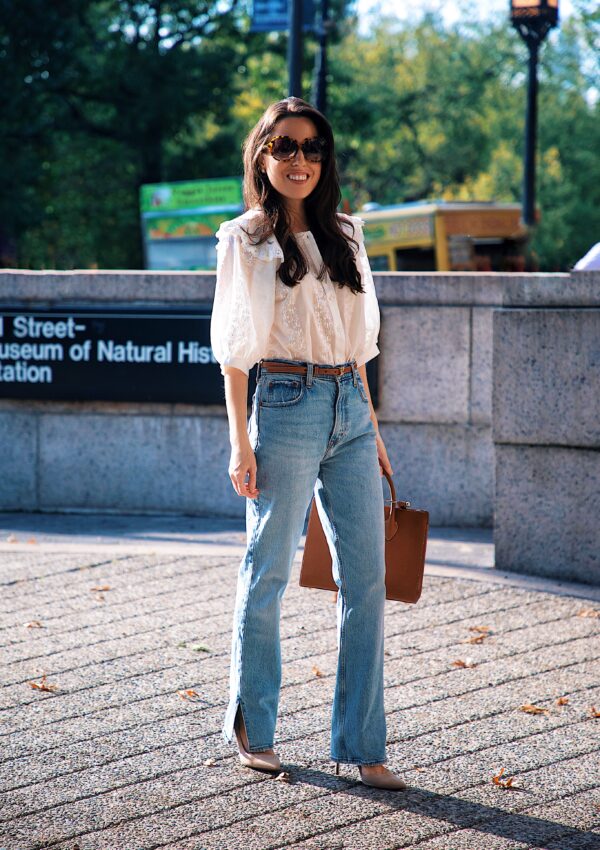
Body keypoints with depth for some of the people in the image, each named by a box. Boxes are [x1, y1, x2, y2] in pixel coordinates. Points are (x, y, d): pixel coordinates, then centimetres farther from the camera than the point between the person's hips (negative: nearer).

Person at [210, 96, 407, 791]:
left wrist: (372, 428, 15)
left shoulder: (344, 233, 14)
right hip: (286, 406, -5)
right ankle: (253, 728, 18)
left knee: (366, 577, 0)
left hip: (350, 409, 5)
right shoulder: (245, 239, 0)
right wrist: (240, 442, -9)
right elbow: (234, 350, -2)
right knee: (268, 572, 3)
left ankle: (361, 746, 3)